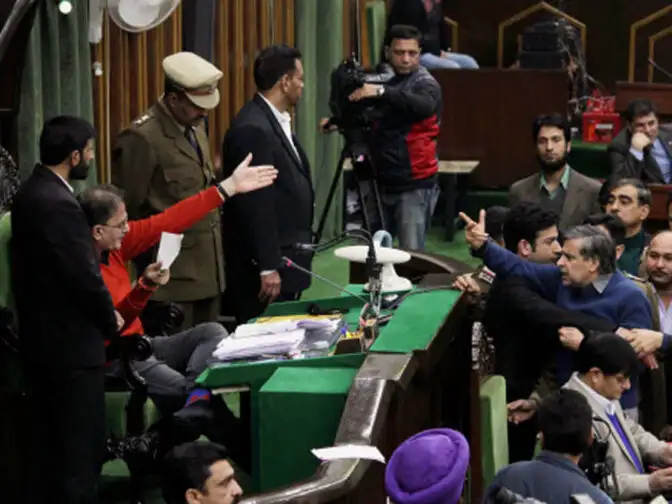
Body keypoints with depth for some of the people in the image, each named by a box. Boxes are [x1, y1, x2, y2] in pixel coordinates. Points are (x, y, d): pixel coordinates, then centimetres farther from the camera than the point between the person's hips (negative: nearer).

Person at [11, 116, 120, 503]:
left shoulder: (33, 193, 9)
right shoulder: (59, 205, -22)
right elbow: (85, 275, -21)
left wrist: (101, 316, 9)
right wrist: (111, 321, -3)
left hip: (42, 340, 10)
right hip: (71, 345, -10)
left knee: (51, 444, 17)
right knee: (81, 451, -3)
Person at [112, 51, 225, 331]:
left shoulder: (194, 128, 12)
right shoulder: (141, 138, -16)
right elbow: (126, 214, -12)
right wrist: (149, 271, -5)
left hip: (208, 274, 8)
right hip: (172, 278, -8)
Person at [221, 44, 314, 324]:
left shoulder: (275, 121, 12)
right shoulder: (252, 129, -19)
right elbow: (256, 205, -22)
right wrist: (268, 268, -22)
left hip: (286, 259, 10)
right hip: (265, 265, -10)